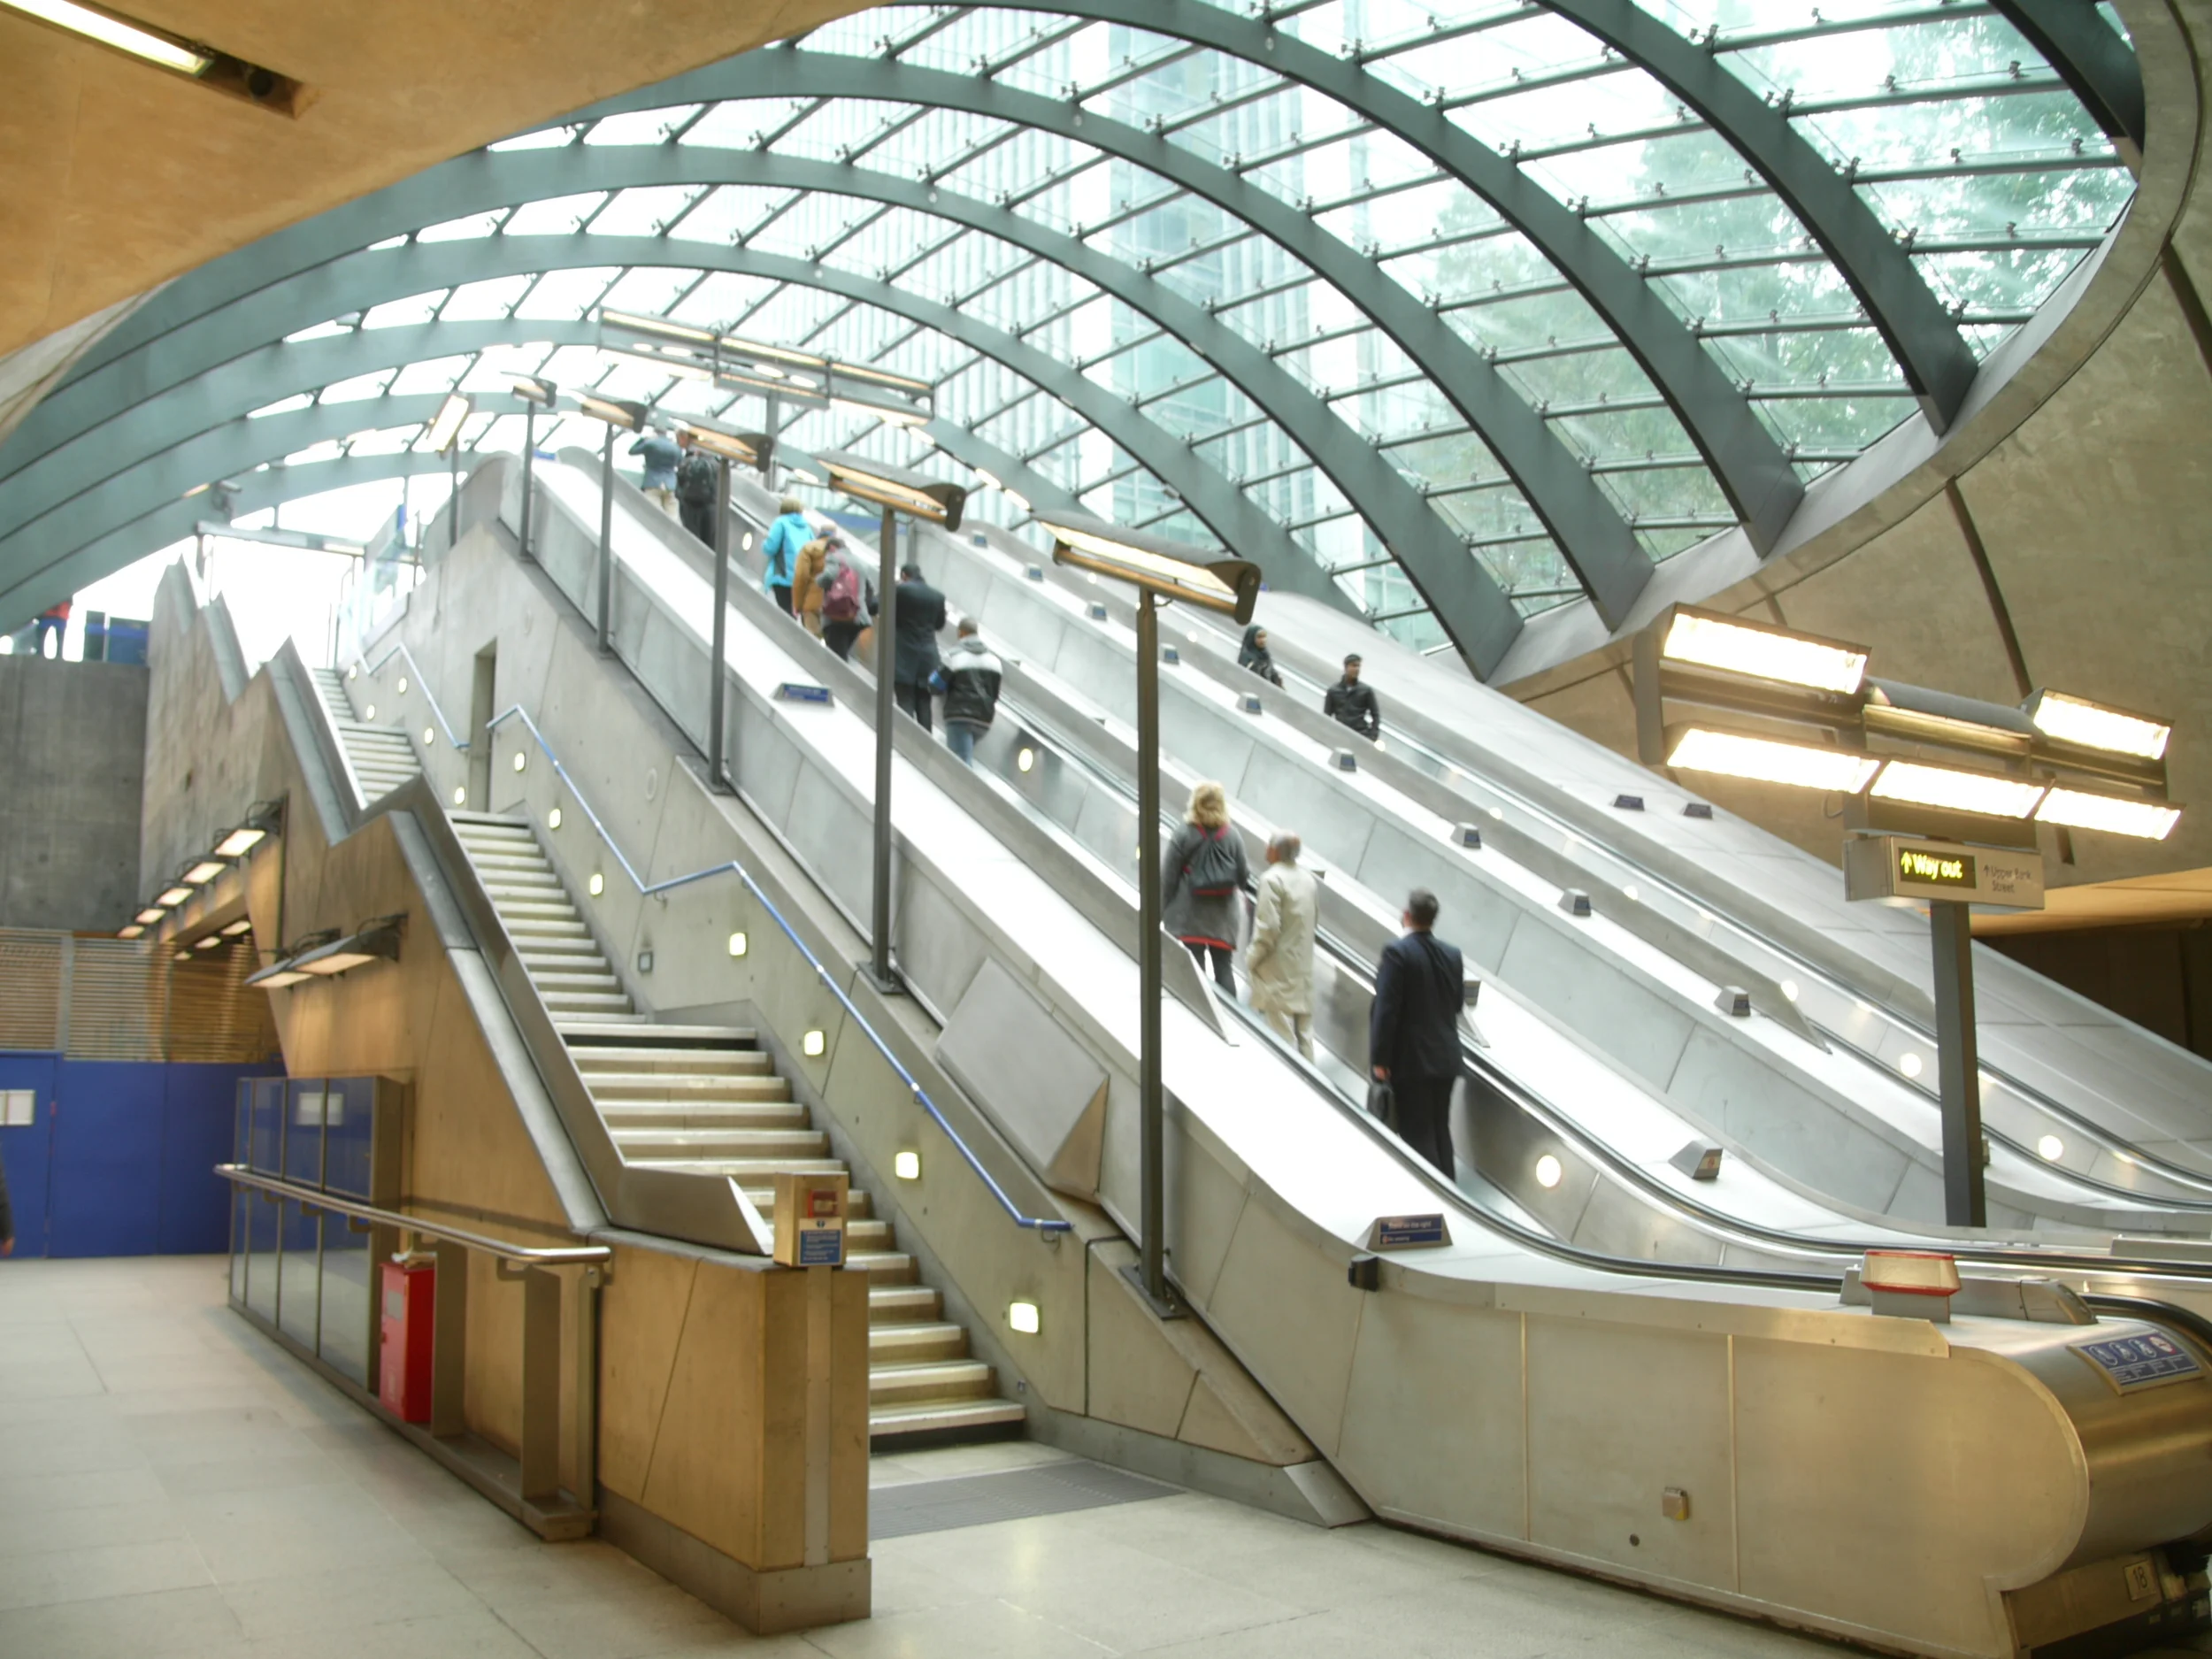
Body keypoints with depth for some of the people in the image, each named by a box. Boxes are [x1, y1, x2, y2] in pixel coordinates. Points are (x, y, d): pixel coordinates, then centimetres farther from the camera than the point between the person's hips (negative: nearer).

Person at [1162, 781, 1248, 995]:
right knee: (1223, 967, 9)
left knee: (1194, 969, 1)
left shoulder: (1183, 835, -8)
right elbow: (1243, 875, 4)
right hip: (1222, 914, 3)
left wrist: (1162, 911, -2)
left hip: (1189, 913, -3)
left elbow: (1168, 877, -9)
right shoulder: (1231, 837, 1)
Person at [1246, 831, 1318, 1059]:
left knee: (1280, 1026, -5)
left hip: (1277, 966, -8)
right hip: (1303, 965, 8)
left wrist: (1251, 958, -9)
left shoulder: (1272, 879, -15)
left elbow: (1268, 927, -19)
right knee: (1303, 1023, 13)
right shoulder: (1309, 879, 9)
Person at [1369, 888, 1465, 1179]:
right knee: (1440, 1129, 17)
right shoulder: (1453, 955, 2)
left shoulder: (1397, 952, -16)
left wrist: (1380, 1059, -13)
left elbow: (1386, 1009, -18)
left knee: (1417, 1134, 2)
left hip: (1411, 1059, -6)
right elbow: (1458, 1003, 11)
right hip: (1445, 1058, 6)